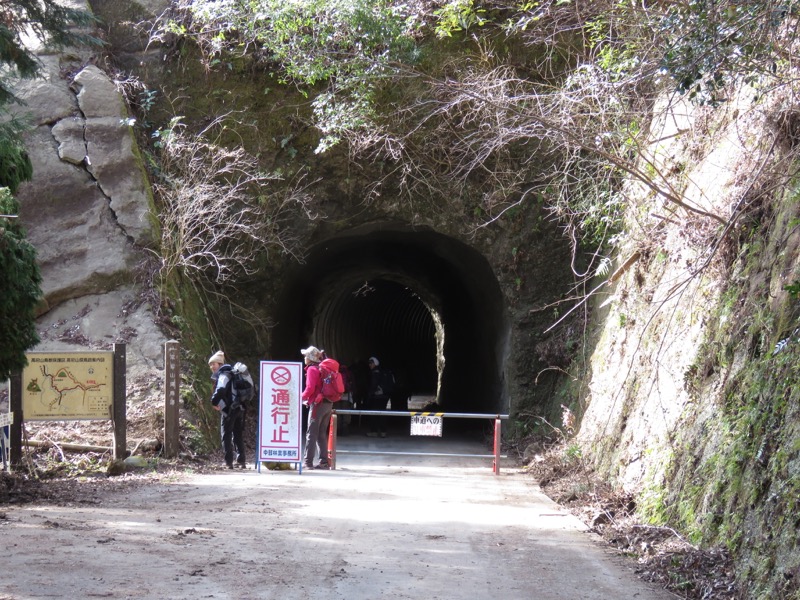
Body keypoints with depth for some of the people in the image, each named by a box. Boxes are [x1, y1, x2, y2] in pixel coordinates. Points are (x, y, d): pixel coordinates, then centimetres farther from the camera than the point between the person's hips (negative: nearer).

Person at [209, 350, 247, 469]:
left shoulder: (224, 375, -10)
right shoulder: (231, 373, 19)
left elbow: (221, 390, -28)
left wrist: (214, 402, -13)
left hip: (229, 409, -9)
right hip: (239, 409, 9)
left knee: (226, 435, -1)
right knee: (238, 435, 13)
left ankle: (229, 462, -2)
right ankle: (241, 460, 15)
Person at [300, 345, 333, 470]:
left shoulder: (312, 369, -8)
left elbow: (310, 388, -18)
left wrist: (302, 397, -2)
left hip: (317, 404, -8)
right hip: (329, 404, 8)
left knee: (311, 433, -5)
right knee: (322, 434, 12)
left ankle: (308, 461, -7)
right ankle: (324, 461, 10)